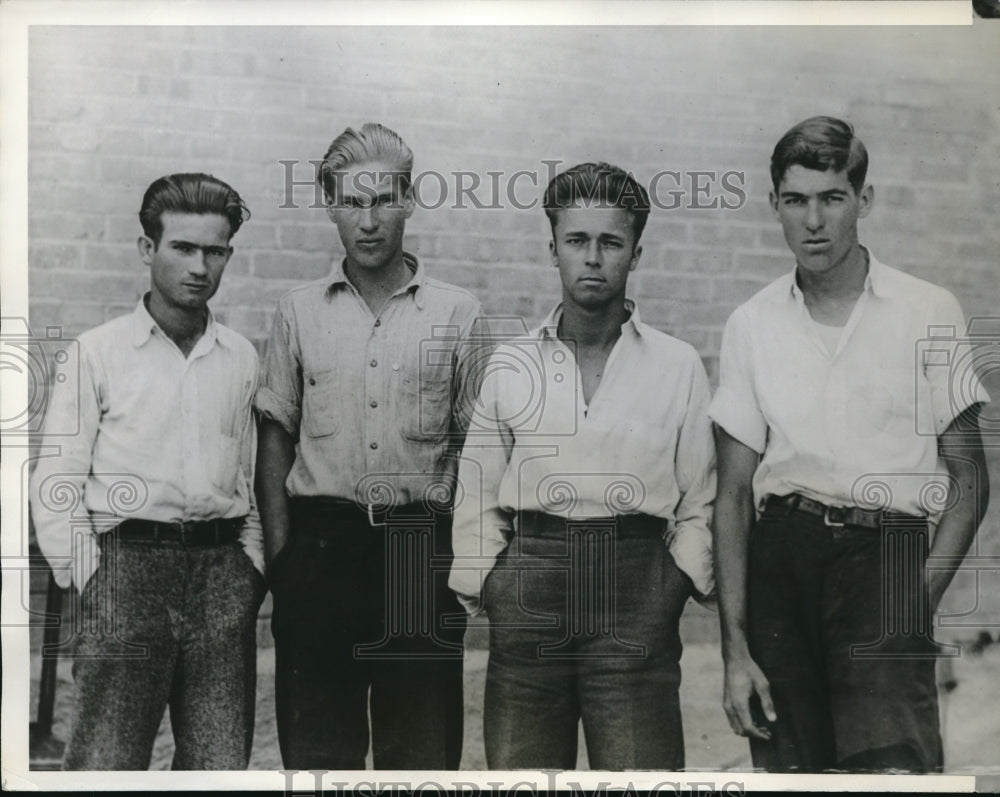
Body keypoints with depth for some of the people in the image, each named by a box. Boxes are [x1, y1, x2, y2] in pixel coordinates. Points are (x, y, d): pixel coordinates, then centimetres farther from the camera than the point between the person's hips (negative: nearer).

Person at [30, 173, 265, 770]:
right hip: (128, 561, -3)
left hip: (223, 569, 4)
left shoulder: (242, 358, 12)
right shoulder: (98, 352, 1)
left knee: (222, 767, 6)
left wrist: (252, 571, 10)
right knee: (106, 766, -5)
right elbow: (56, 488, -1)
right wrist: (92, 580, -7)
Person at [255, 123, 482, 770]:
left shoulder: (458, 312, 5)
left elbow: (472, 444, 7)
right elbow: (276, 435, 10)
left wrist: (465, 556, 0)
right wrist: (279, 548, 1)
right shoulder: (300, 311, 8)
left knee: (423, 749, 4)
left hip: (423, 546, -1)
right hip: (322, 540, 1)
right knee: (316, 746, 6)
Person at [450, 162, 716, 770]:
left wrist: (675, 586, -2)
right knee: (518, 767, 2)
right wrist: (482, 589, 3)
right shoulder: (510, 365, 10)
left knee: (640, 768, -5)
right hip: (530, 578, 1)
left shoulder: (679, 366, 8)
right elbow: (478, 499, 13)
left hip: (636, 581, -1)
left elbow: (698, 504, 10)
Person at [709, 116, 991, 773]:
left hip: (884, 551, -2)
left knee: (890, 765, -17)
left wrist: (924, 594, -10)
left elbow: (968, 476, 5)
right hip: (779, 556, 3)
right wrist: (735, 649, 2)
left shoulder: (929, 312, 3)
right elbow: (734, 492, 8)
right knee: (789, 769, 5)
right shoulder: (751, 325, 9)